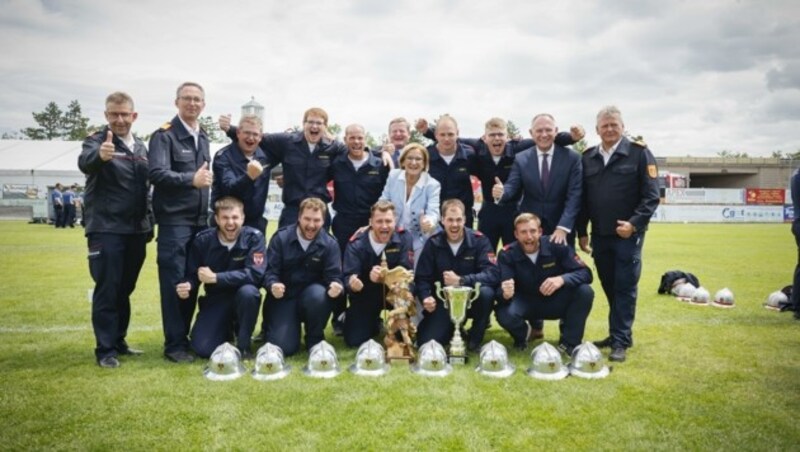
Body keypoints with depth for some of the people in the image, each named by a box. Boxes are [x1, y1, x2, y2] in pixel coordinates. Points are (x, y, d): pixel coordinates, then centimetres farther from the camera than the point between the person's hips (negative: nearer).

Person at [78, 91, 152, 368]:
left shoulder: (140, 147, 12)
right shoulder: (97, 140, -6)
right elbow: (85, 163, -29)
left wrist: (149, 223, 13)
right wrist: (100, 155, -52)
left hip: (135, 230, 6)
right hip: (106, 229, -6)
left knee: (125, 289, 13)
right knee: (107, 290, -3)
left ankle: (118, 341, 24)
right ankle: (105, 349, 5)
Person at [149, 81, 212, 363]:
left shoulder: (202, 137, 16)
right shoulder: (164, 135, -6)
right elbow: (157, 173, -18)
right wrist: (191, 179, -26)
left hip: (199, 220, 7)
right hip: (174, 220, -7)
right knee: (175, 281, -5)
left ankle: (184, 337, 22)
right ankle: (175, 345, 4)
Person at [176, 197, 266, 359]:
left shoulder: (254, 237, -16)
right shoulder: (202, 240, -9)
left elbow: (254, 274, -25)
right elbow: (192, 274, -2)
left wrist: (215, 277, -29)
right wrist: (187, 285, -27)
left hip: (243, 297, -2)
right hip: (216, 299, 2)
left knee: (248, 292, -37)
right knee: (202, 348, -15)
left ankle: (243, 344, -12)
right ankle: (227, 329, 21)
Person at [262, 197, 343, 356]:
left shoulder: (330, 243, -7)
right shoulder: (281, 237, -6)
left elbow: (334, 276, -13)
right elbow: (270, 270, -11)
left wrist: (336, 286, -39)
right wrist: (273, 285, -36)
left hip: (311, 294, 0)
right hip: (284, 297, 0)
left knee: (319, 294, -37)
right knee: (282, 347, -17)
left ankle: (315, 340, -9)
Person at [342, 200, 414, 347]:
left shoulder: (404, 238, -16)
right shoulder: (356, 243, -17)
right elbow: (347, 277, -24)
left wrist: (386, 277, -44)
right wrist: (352, 283, -50)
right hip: (365, 295, 0)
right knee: (354, 341, -9)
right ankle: (373, 322, 26)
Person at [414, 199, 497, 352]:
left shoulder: (479, 240, -11)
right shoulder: (433, 243, -6)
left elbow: (492, 274, -22)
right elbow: (422, 278, -5)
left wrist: (461, 280, -34)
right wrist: (426, 297, -26)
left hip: (471, 299, -1)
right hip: (443, 302, 1)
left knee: (486, 292, -35)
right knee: (425, 342, -17)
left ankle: (475, 338, -7)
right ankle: (453, 329, 19)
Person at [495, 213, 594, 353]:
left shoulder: (556, 246, -17)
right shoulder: (507, 254, -16)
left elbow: (585, 273, -19)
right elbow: (501, 291, -23)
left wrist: (562, 279, -40)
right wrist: (505, 293, -49)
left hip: (555, 301, 1)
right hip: (525, 302, -1)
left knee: (585, 291, -27)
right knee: (505, 314, -33)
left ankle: (569, 342, -6)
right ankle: (522, 334, 7)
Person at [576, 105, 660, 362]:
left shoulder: (639, 153, -3)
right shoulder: (588, 158, 9)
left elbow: (651, 195, -7)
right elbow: (582, 197, 12)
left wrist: (634, 224, -17)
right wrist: (581, 232, 9)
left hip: (628, 234, -4)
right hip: (599, 236, 4)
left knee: (625, 288, -1)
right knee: (610, 288, 11)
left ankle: (621, 341, 4)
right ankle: (617, 334, 24)